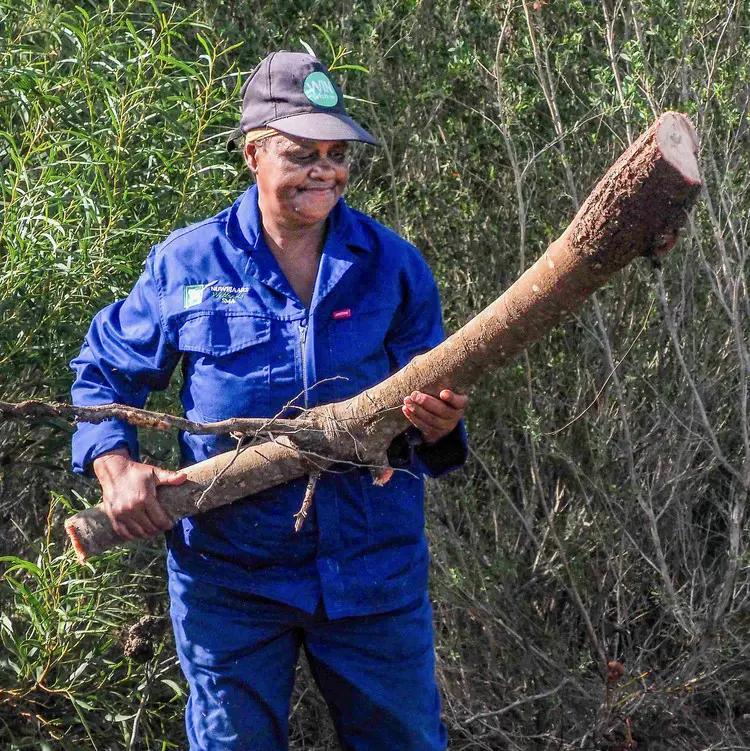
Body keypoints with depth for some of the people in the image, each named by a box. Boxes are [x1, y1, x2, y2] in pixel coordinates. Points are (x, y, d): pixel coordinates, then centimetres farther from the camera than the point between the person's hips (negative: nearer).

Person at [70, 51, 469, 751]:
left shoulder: (392, 264, -1)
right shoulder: (186, 262, -2)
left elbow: (426, 417, 3)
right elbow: (103, 371, 7)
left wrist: (437, 425, -21)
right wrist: (115, 467, -11)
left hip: (372, 565, 1)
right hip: (229, 573, 0)